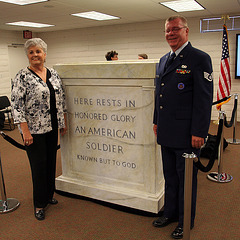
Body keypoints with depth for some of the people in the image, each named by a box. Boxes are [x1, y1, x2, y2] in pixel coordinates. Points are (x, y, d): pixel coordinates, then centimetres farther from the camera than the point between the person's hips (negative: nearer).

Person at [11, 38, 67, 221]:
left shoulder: (54, 74, 7)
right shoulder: (22, 77, -9)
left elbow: (61, 100, 13)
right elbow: (17, 106, -13)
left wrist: (64, 123, 10)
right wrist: (25, 131, -17)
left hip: (52, 127, 5)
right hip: (34, 130, -5)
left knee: (51, 162, 15)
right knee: (39, 165, 2)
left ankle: (49, 195, 35)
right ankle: (39, 204, 19)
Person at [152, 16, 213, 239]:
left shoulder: (199, 59, -9)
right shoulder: (163, 60, 14)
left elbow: (204, 99, -14)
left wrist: (198, 133, -17)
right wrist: (156, 121, 17)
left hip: (186, 134, -7)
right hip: (166, 133, 7)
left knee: (186, 178, 8)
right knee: (170, 176, 20)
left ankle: (185, 222, 27)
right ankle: (170, 212, 38)